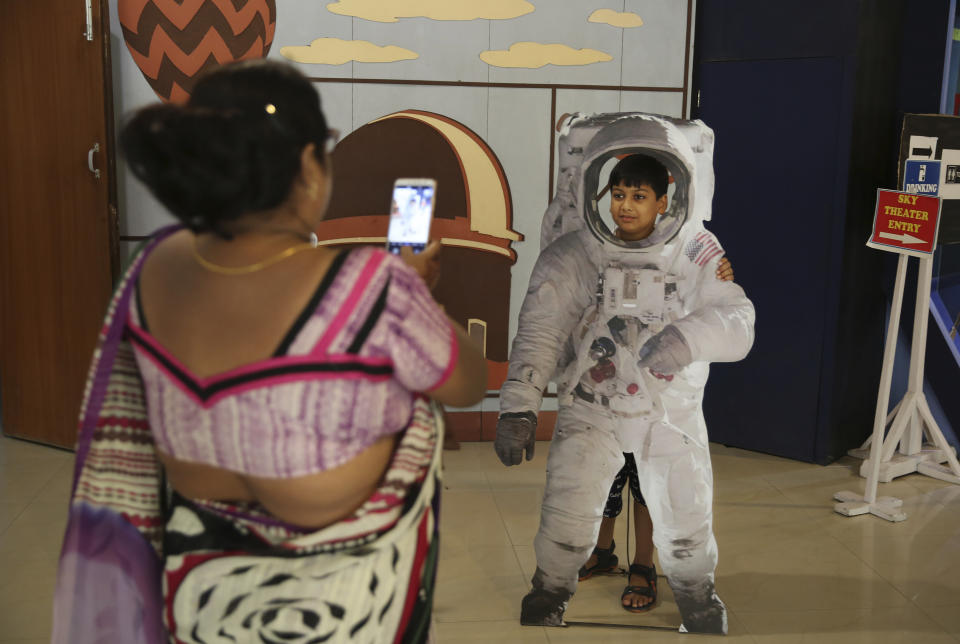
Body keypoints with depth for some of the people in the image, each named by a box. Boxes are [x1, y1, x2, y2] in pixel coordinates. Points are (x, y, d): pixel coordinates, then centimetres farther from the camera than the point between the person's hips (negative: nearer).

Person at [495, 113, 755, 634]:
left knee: (686, 514, 2)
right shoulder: (573, 256, -9)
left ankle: (696, 592, 33)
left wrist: (687, 336, -40)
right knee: (568, 508, -10)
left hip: (671, 408, 1)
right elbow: (540, 330, -14)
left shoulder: (696, 258, -7)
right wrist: (519, 406, -24)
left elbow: (736, 320, -18)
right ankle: (550, 590, 20)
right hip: (590, 406, 0)